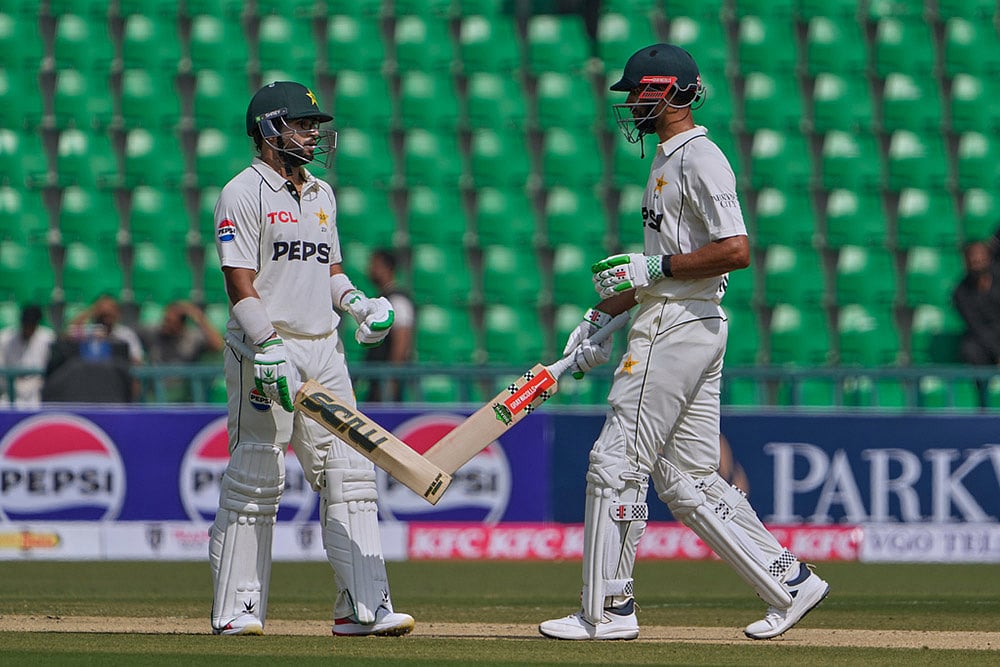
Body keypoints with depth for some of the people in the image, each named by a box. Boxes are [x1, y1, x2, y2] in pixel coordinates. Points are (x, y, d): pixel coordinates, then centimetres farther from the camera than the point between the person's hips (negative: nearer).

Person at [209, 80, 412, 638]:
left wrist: (358, 303, 3)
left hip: (324, 349, 7)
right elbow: (240, 282, -13)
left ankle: (364, 606, -1)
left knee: (349, 476, 1)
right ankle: (236, 609, 2)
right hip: (266, 348, -7)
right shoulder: (244, 194, -6)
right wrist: (268, 347, -22)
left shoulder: (321, 195, 18)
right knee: (255, 482, -4)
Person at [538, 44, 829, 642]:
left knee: (617, 463, -7)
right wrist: (603, 314, 20)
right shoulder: (668, 159, 19)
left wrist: (652, 268, -19)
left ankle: (608, 610, -2)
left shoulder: (699, 159, -13)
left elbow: (736, 251, -22)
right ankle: (788, 582, 9)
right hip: (682, 327, 11)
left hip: (680, 329, -11)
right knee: (686, 478, 9)